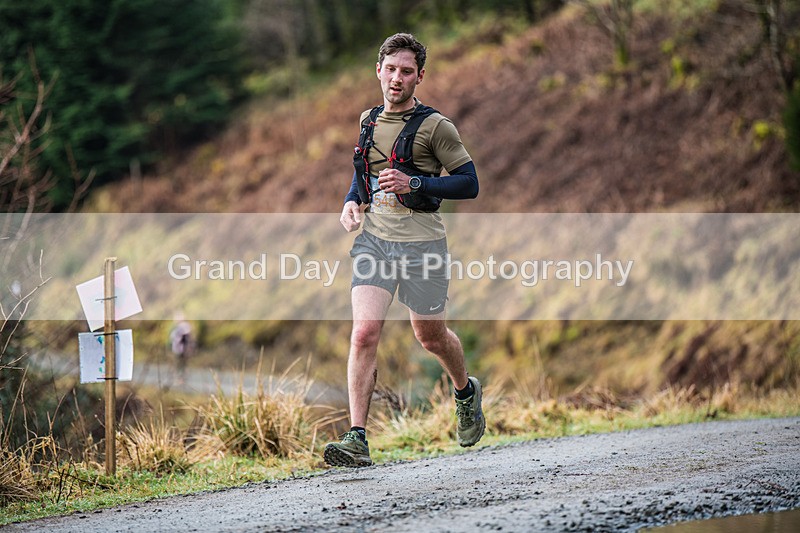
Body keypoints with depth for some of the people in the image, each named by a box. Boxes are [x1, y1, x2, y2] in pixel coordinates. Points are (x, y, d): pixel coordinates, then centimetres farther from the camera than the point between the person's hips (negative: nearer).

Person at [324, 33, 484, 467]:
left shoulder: (434, 126, -7)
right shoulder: (368, 121, 10)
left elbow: (469, 184, -7)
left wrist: (414, 184, -19)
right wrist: (352, 201, 7)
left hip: (421, 242, -3)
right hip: (374, 239, 4)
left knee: (430, 337, 12)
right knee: (364, 334, -12)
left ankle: (466, 392, 46)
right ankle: (357, 441, -15)